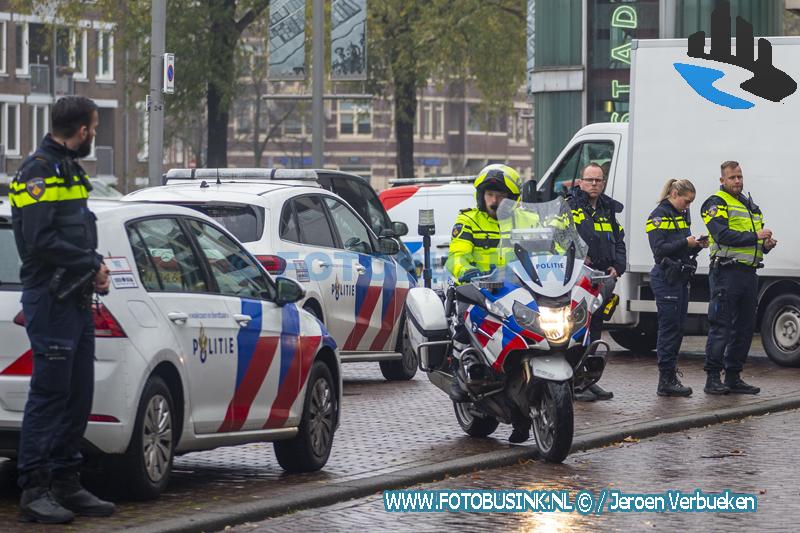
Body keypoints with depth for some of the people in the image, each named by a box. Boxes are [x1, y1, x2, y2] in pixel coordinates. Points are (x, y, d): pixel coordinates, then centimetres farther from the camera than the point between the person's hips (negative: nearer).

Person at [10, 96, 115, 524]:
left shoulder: (70, 171, 18)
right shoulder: (39, 171, -12)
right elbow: (40, 240, -21)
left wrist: (95, 269, 4)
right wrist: (92, 265, -12)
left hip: (77, 298, 10)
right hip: (50, 299, -10)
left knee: (78, 395, 11)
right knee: (49, 393, -9)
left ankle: (66, 484, 18)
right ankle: (34, 491, -7)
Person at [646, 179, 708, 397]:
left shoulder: (681, 216, 19)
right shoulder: (659, 216, -8)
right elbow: (659, 249, -17)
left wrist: (697, 245, 5)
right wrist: (685, 242, -18)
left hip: (681, 279, 9)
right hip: (666, 279, -9)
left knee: (677, 328, 10)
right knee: (669, 328, -8)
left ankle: (671, 377, 14)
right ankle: (666, 381, -7)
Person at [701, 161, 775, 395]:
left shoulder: (751, 206, 22)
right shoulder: (716, 204, -3)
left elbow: (759, 240, 27)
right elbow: (723, 235, -18)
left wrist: (766, 245, 3)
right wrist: (755, 237, -18)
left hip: (749, 273, 8)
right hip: (727, 272, -8)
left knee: (744, 327, 10)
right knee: (721, 327, -8)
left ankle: (733, 377, 16)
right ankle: (712, 378, -7)